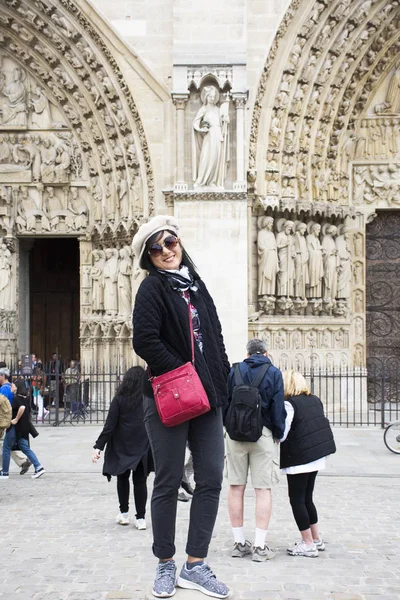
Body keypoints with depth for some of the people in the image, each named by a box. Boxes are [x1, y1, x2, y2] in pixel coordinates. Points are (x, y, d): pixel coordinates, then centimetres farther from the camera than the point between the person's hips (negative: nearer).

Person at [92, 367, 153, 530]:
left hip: (122, 448, -1)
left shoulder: (120, 399, -5)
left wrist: (98, 446, -8)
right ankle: (140, 518, 4)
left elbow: (110, 425, -9)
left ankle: (124, 513, 20)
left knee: (122, 478, 17)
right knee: (140, 481, 8)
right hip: (143, 448, 1)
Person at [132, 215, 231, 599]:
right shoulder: (153, 287, -4)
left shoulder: (195, 286, 15)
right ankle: (165, 566, 17)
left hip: (206, 397, 6)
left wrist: (221, 381, 6)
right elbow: (145, 341, -15)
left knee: (211, 480, 3)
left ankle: (195, 566, 12)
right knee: (168, 483, 4)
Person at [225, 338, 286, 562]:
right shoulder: (274, 373, 1)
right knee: (263, 489, 0)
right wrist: (279, 434, 6)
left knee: (236, 487, 8)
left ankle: (239, 543, 11)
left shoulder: (234, 371, 9)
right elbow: (278, 407, -4)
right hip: (263, 434, -3)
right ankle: (260, 546, -3)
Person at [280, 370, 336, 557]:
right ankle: (316, 539, 24)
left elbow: (281, 434, -18)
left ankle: (308, 544, 3)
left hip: (300, 458, -8)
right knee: (307, 498, 18)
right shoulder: (315, 400, 9)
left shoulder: (289, 404, -15)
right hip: (317, 456, 8)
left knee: (297, 500, 1)